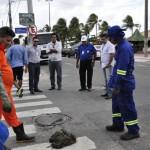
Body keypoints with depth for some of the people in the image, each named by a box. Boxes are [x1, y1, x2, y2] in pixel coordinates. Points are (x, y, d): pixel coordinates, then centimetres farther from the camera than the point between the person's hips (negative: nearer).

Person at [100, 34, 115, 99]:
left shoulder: (110, 45, -14)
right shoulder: (102, 45, 15)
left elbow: (112, 55, -21)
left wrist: (109, 64, -21)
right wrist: (100, 61, 15)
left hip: (108, 65, -9)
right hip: (103, 65, 9)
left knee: (109, 79, -10)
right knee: (106, 79, 13)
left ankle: (110, 94, -6)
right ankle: (107, 92, 21)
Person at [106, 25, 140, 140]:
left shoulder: (124, 48, -23)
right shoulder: (121, 45, 10)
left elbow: (122, 69, -25)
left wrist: (117, 85, -22)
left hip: (124, 84, -10)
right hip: (119, 82, 10)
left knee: (127, 107, 0)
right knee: (117, 104, 20)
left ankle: (134, 131, 14)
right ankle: (118, 124, 36)